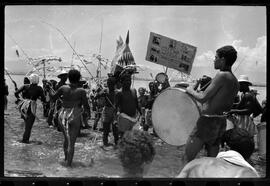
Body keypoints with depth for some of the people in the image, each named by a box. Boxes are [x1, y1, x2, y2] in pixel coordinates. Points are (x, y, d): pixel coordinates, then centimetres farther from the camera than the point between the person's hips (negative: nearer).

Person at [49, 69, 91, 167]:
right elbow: (86, 106, -7)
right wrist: (89, 112, 14)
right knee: (71, 142, 3)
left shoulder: (64, 88, -2)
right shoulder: (81, 91, -9)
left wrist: (51, 92, 32)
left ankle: (66, 158, 39)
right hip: (74, 118, -4)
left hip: (62, 116, 4)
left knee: (66, 138, 24)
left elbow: (54, 97, 11)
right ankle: (68, 164, 1)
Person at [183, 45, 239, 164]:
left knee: (187, 158, -3)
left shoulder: (222, 75, -16)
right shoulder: (235, 82, 10)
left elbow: (202, 98, -20)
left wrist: (191, 91, -3)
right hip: (222, 123, 9)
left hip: (208, 122, -9)